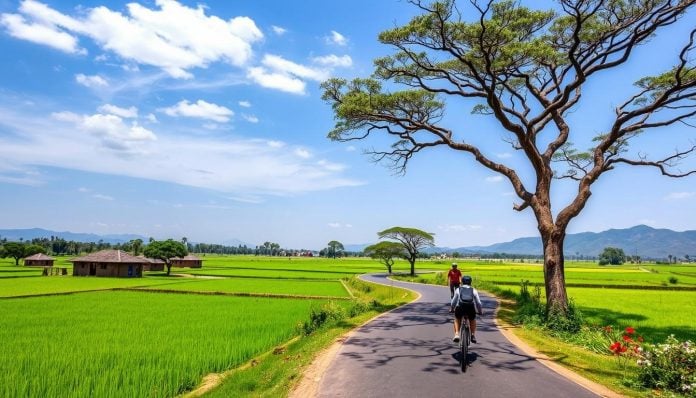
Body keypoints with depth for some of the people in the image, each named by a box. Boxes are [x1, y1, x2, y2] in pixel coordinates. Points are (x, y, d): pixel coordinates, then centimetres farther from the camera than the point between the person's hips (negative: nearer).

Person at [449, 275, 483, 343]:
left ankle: (456, 334, 12)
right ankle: (473, 335, 20)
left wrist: (451, 309, 37)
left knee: (457, 319, 29)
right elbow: (478, 303, 20)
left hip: (460, 308, -1)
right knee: (472, 320, 32)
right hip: (471, 309, 1)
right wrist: (480, 311, 34)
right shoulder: (474, 290, 20)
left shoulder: (458, 289, 20)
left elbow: (453, 301, 23)